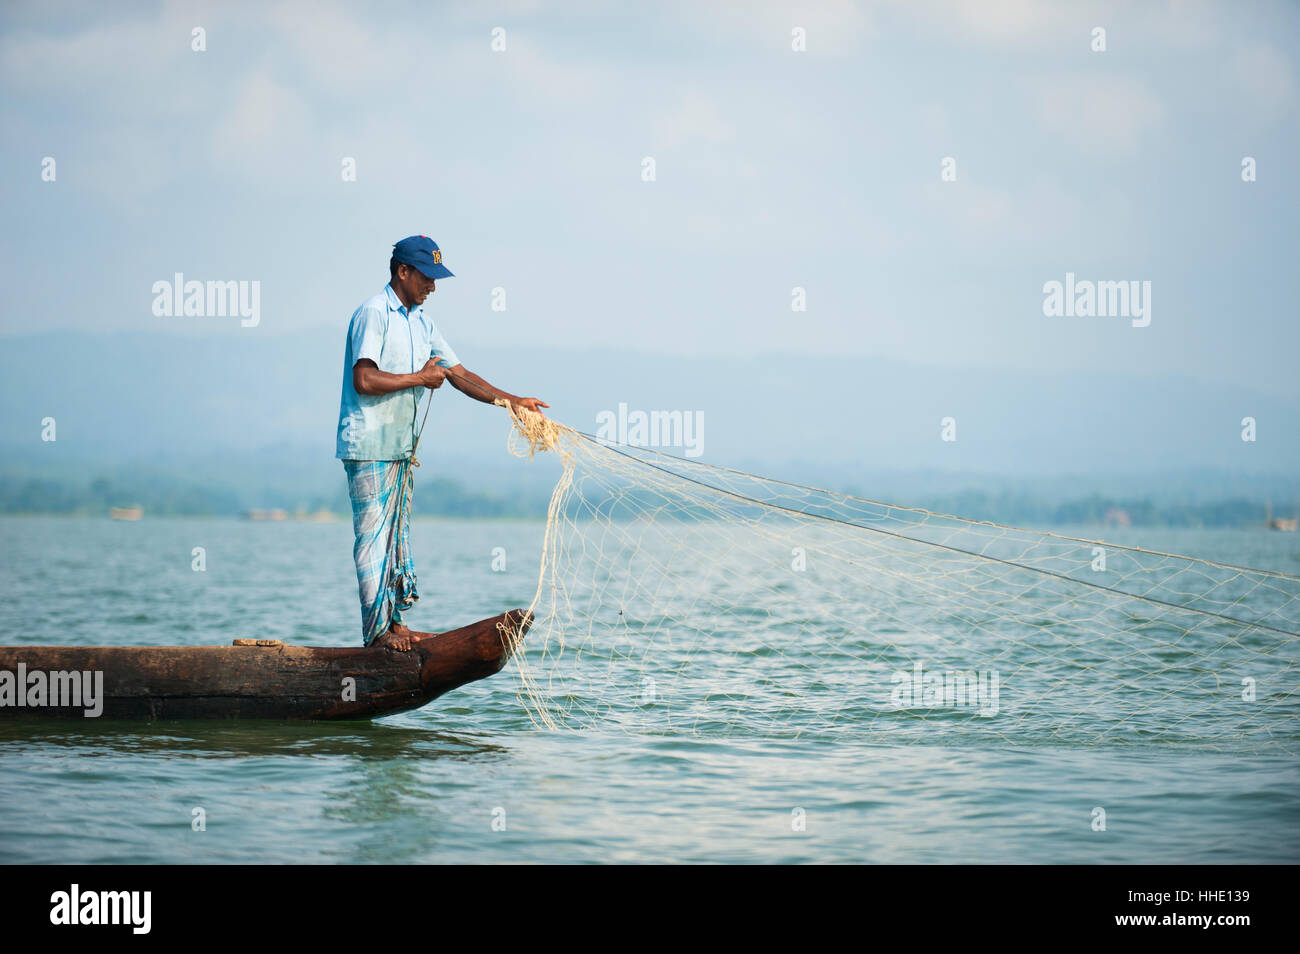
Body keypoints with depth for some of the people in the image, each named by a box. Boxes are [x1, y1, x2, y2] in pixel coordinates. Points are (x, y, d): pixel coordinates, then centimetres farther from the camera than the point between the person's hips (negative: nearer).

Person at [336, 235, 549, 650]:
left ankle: (396, 622, 16)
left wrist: (512, 401, 7)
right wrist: (419, 378, -13)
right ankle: (377, 629, -4)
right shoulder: (373, 314, -12)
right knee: (375, 537, -6)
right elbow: (364, 381, -22)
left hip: (402, 445, 9)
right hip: (370, 446, -9)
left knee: (398, 537, 11)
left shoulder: (422, 321, 15)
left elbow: (459, 374, 16)